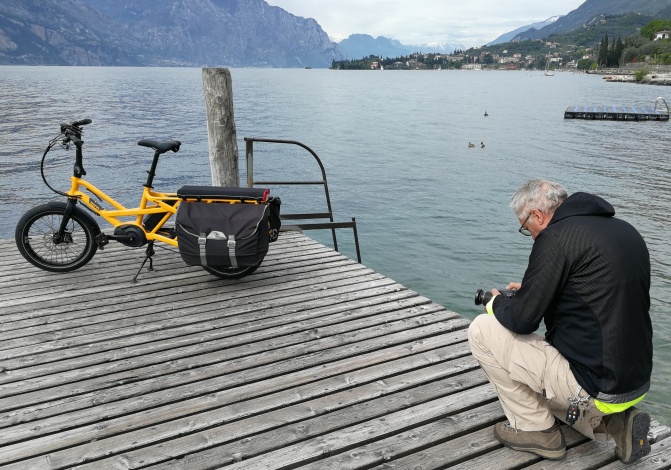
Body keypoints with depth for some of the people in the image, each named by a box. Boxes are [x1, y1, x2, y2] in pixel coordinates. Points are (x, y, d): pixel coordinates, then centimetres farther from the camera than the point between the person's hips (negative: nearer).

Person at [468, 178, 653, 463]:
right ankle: (611, 421, 12)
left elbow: (522, 320, -17)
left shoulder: (556, 237, -18)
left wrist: (497, 303, 6)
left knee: (481, 330, -1)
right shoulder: (625, 230, 8)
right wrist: (531, 291, 18)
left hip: (594, 384, -9)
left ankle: (535, 429, 8)